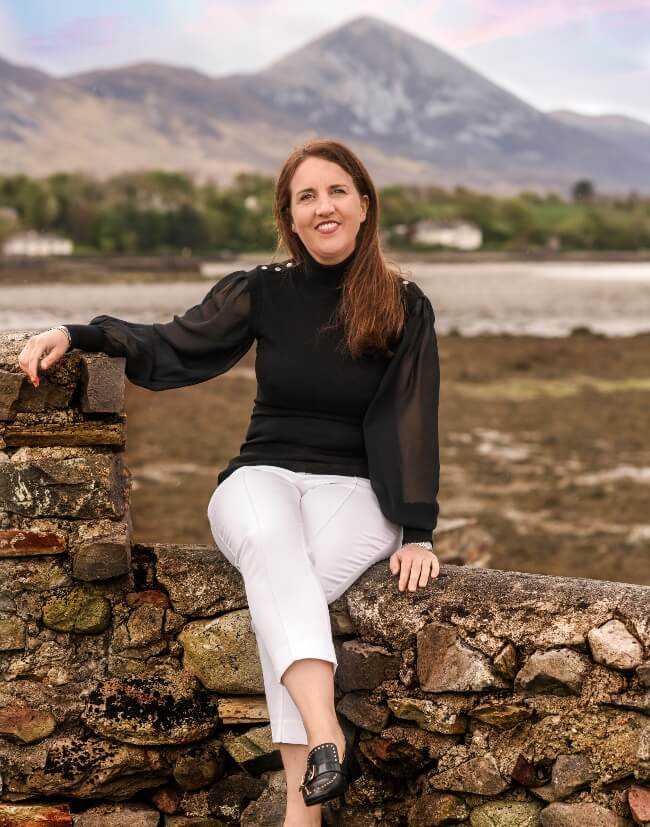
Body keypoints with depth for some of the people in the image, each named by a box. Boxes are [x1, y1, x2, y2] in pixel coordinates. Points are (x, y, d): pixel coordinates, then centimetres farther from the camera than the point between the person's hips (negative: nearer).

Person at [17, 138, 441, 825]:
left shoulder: (404, 307, 2)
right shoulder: (263, 291, 6)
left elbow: (410, 419, -1)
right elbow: (170, 349, 11)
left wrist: (417, 532, -10)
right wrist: (75, 334, -3)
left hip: (353, 490, -1)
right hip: (262, 477, 1)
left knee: (282, 589, -34)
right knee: (268, 540, -38)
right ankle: (323, 730, -53)